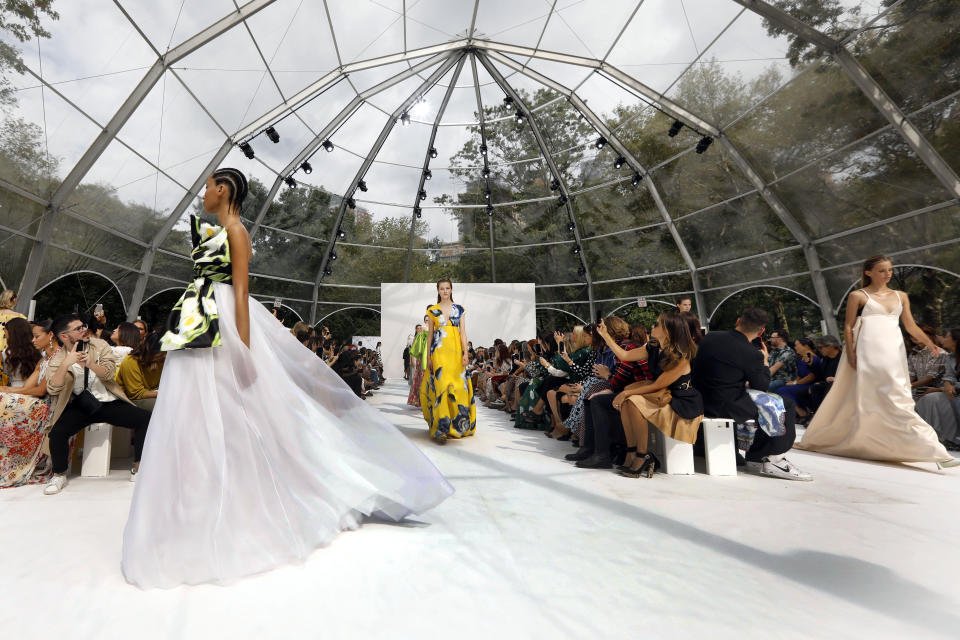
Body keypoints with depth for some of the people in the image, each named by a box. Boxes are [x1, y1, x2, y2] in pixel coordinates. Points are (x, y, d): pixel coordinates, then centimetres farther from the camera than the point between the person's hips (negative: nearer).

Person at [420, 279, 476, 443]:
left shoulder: (459, 309, 11)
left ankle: (459, 423, 18)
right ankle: (441, 429, -11)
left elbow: (463, 332, 6)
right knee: (441, 384, -12)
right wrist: (428, 356, 4)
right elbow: (430, 334, 9)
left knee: (458, 384, 0)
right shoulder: (433, 310, 10)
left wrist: (465, 353, -4)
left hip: (456, 350, 2)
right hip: (439, 351, -2)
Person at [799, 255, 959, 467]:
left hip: (894, 352, 5)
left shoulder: (901, 296, 16)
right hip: (869, 352, -5)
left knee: (896, 399, 4)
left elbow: (911, 326, 13)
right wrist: (851, 353, -8)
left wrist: (928, 342, -5)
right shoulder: (858, 296, 3)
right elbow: (848, 326, 0)